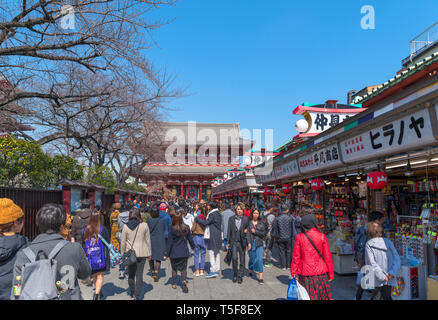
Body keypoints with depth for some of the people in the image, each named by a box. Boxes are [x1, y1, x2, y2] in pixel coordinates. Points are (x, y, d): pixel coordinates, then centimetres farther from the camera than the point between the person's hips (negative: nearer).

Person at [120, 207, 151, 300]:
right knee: (139, 275, 6)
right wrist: (149, 253, 10)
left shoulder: (126, 226, -6)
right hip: (142, 253, -1)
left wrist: (123, 253, 13)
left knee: (131, 275, 16)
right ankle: (137, 296, 4)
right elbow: (148, 240, 0)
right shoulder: (144, 225, -6)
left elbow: (123, 242, 0)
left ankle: (133, 295, 27)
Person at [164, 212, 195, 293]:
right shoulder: (186, 227, -5)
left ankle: (174, 284, 25)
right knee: (183, 268, 9)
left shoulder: (172, 229, -15)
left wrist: (166, 254, -4)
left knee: (174, 268, 16)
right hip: (184, 252, 2)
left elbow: (169, 242, -11)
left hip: (174, 253, -2)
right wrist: (193, 246, 25)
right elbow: (190, 238, 7)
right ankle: (184, 280, -14)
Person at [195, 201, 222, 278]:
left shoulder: (212, 214, -16)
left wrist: (197, 219, -1)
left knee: (212, 253, -5)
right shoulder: (218, 214, 13)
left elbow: (205, 223, -12)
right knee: (217, 253, 13)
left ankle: (213, 271, -5)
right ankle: (217, 270, 21)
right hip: (218, 236, 10)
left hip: (212, 237, -10)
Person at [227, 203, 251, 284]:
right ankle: (235, 275, 9)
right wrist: (228, 243, 4)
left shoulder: (245, 219, 3)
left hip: (242, 242, 1)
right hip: (234, 241, -1)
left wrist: (249, 242, -4)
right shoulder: (231, 219, 3)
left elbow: (247, 231, 4)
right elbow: (229, 231, 5)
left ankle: (240, 276, 20)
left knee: (242, 260, 5)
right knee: (234, 258, -12)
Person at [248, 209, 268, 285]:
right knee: (252, 258, 9)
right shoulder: (249, 222, -1)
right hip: (251, 242, 0)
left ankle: (260, 277, -2)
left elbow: (264, 233, 0)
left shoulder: (261, 223, 5)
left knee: (259, 259, -7)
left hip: (259, 243, 1)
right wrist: (248, 243, -16)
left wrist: (255, 231, -9)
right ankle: (250, 270, 40)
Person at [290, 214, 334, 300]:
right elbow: (327, 257, -4)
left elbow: (296, 257, -3)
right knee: (323, 296, 14)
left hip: (305, 274, 0)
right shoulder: (322, 237, -7)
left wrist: (294, 273, 6)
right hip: (320, 273, 0)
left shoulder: (299, 237, -6)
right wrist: (331, 274, 6)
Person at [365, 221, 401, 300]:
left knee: (376, 297, 7)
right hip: (389, 279, 3)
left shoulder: (369, 244, -6)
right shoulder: (388, 242, 5)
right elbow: (396, 258, -2)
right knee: (387, 297, 15)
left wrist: (381, 276, -12)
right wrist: (393, 272, -9)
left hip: (377, 280, -3)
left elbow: (372, 263, -14)